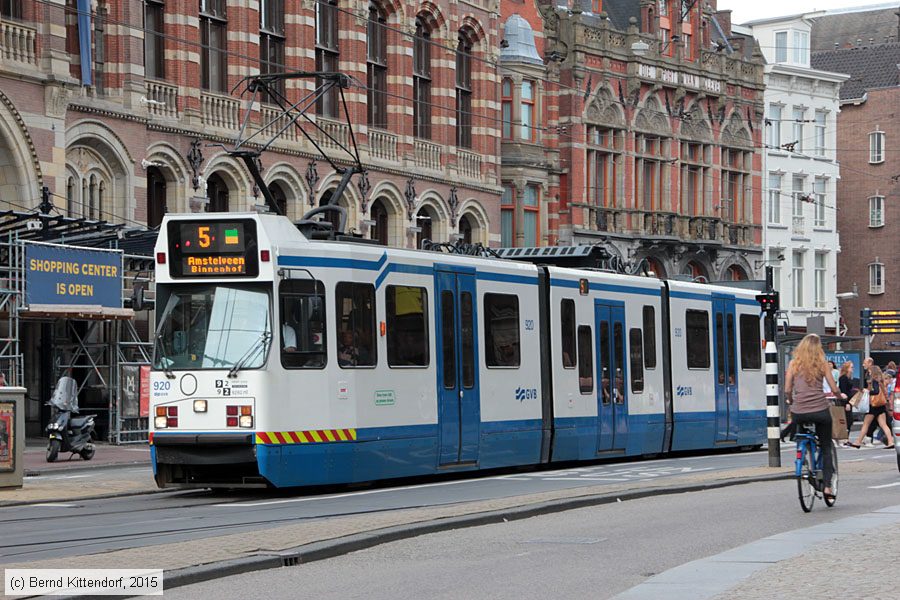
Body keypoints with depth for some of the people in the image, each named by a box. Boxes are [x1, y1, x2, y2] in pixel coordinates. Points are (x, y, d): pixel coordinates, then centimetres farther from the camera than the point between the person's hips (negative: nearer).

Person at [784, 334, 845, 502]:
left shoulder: (794, 364, 5)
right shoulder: (822, 364, 5)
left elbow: (787, 390, 2)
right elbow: (834, 389, 4)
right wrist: (840, 397, 26)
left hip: (799, 412, 0)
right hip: (820, 410, 0)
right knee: (826, 448, 10)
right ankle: (827, 486, 1)